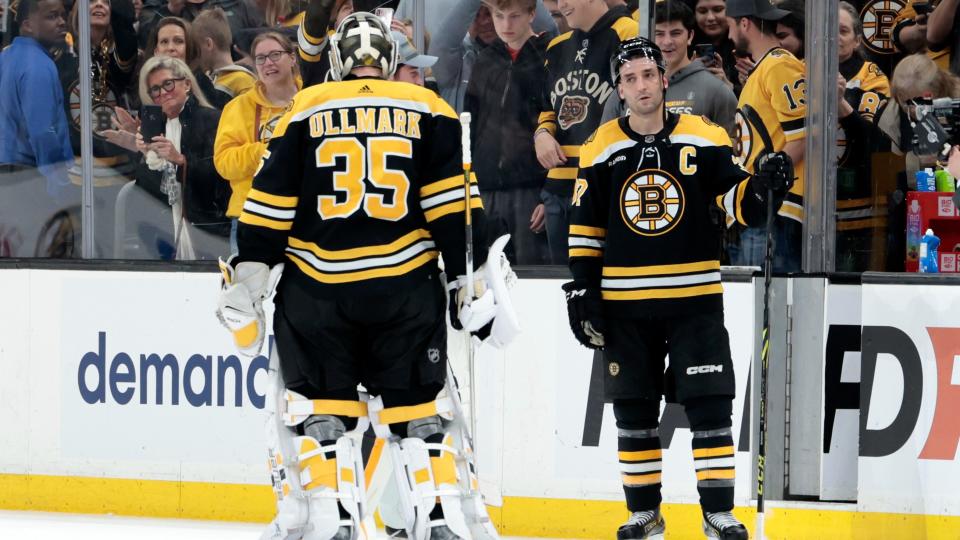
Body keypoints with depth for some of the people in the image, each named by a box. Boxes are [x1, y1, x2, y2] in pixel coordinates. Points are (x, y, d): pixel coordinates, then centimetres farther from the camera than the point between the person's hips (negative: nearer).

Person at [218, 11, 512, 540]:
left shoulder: (304, 111, 6)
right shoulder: (428, 110, 6)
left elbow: (269, 205, 3)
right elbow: (453, 201, 0)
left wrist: (246, 279, 8)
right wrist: (468, 278, 3)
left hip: (316, 289, -1)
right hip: (406, 288, 1)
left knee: (320, 407, 8)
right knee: (417, 408, 8)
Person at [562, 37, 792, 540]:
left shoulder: (704, 140, -2)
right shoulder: (602, 149, 3)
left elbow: (741, 204, -3)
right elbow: (585, 228, 8)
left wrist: (765, 183, -24)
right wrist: (582, 290, 3)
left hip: (694, 297, -2)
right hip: (625, 301, 2)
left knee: (709, 405, -5)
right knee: (633, 409, 6)